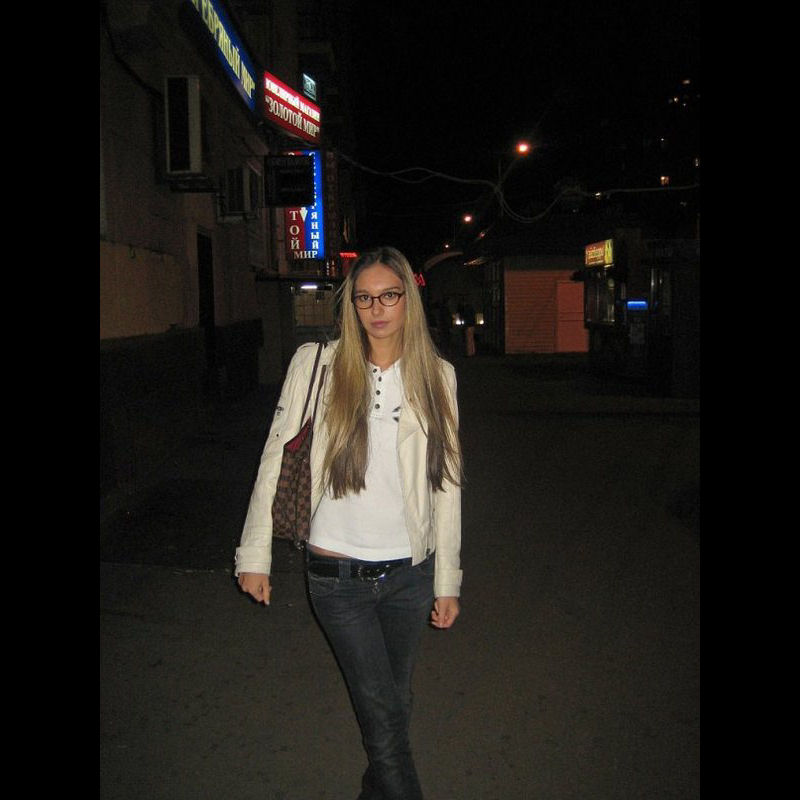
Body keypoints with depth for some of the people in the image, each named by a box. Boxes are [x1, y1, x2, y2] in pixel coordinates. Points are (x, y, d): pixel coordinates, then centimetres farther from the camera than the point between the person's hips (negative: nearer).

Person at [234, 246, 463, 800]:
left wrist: (448, 581, 3)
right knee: (383, 713, 1)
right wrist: (255, 555, -1)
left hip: (410, 571, 3)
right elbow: (277, 460, -1)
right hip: (339, 573, -2)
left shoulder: (437, 375, 1)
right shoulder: (316, 364, -6)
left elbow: (446, 483, 2)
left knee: (395, 700, 18)